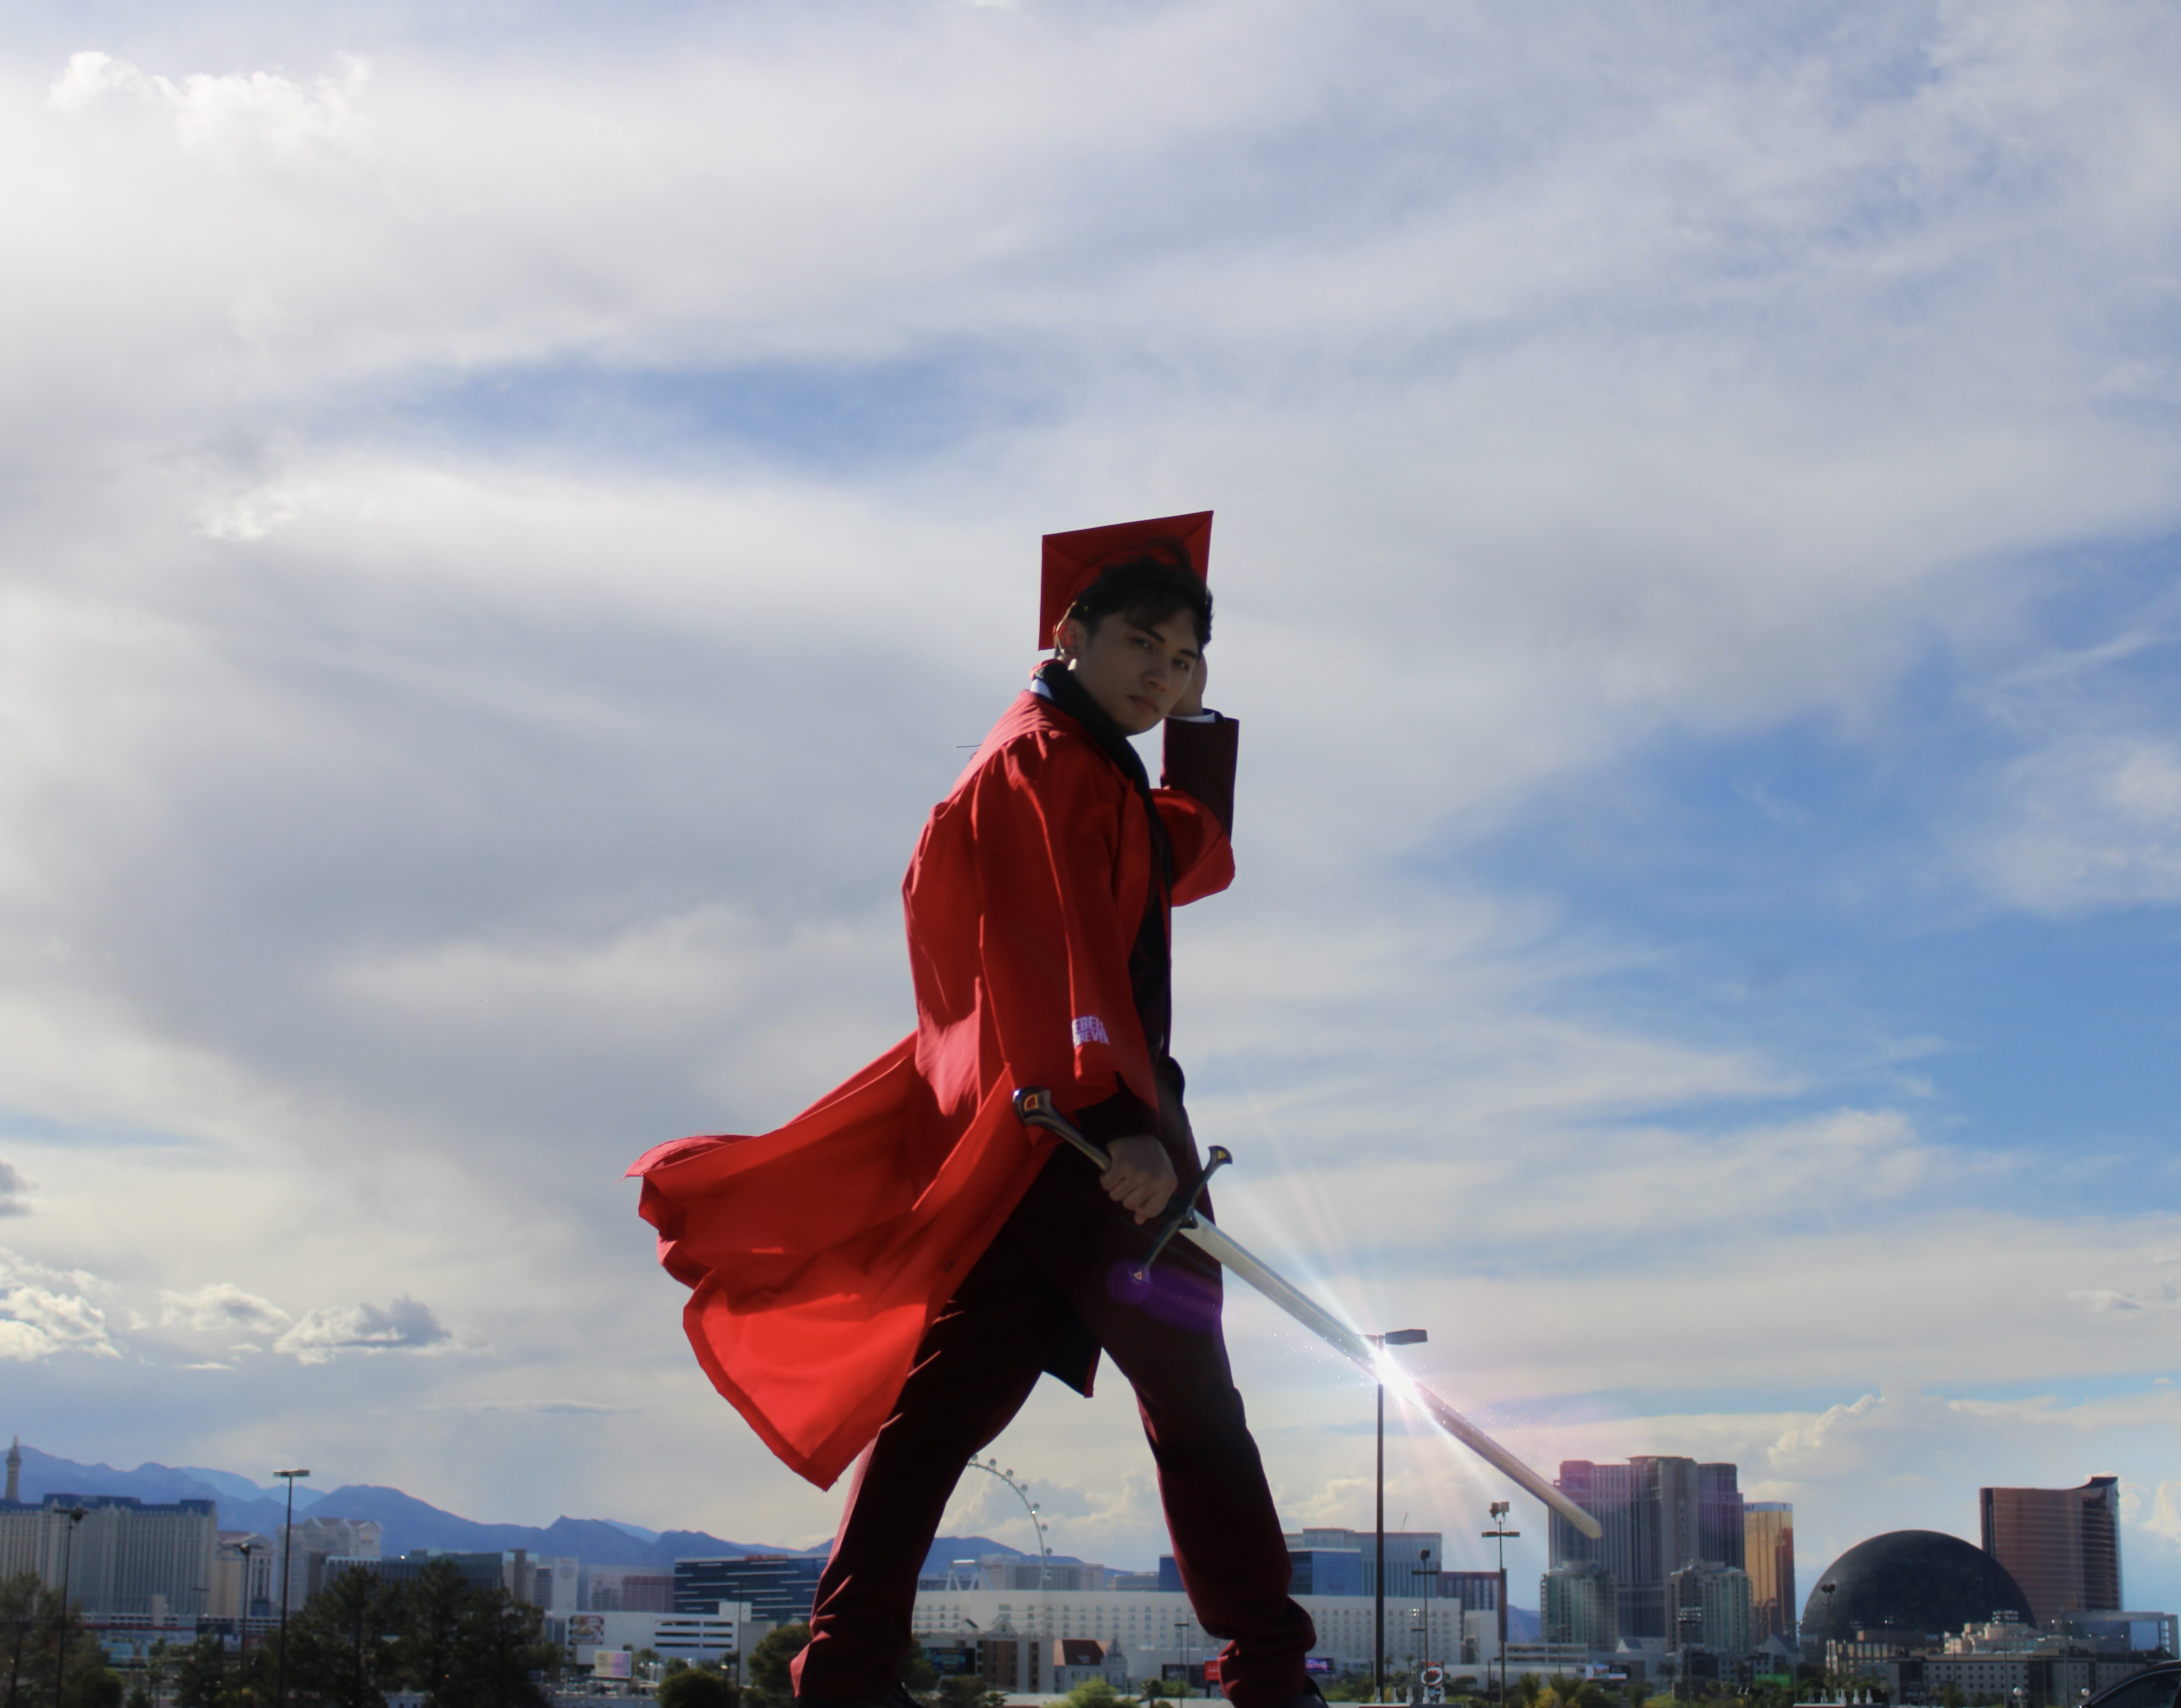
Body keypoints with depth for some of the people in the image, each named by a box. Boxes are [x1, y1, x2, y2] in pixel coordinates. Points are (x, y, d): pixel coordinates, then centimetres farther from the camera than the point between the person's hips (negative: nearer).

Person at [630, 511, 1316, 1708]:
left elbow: (1197, 861, 30)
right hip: (1075, 1129, -9)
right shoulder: (1046, 761, -9)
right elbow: (1065, 950, -23)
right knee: (1193, 1405, -1)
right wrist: (1119, 1116, -33)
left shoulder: (1073, 765, 22)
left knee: (947, 1399, 1)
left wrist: (1196, 722, 22)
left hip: (1032, 1128, 9)